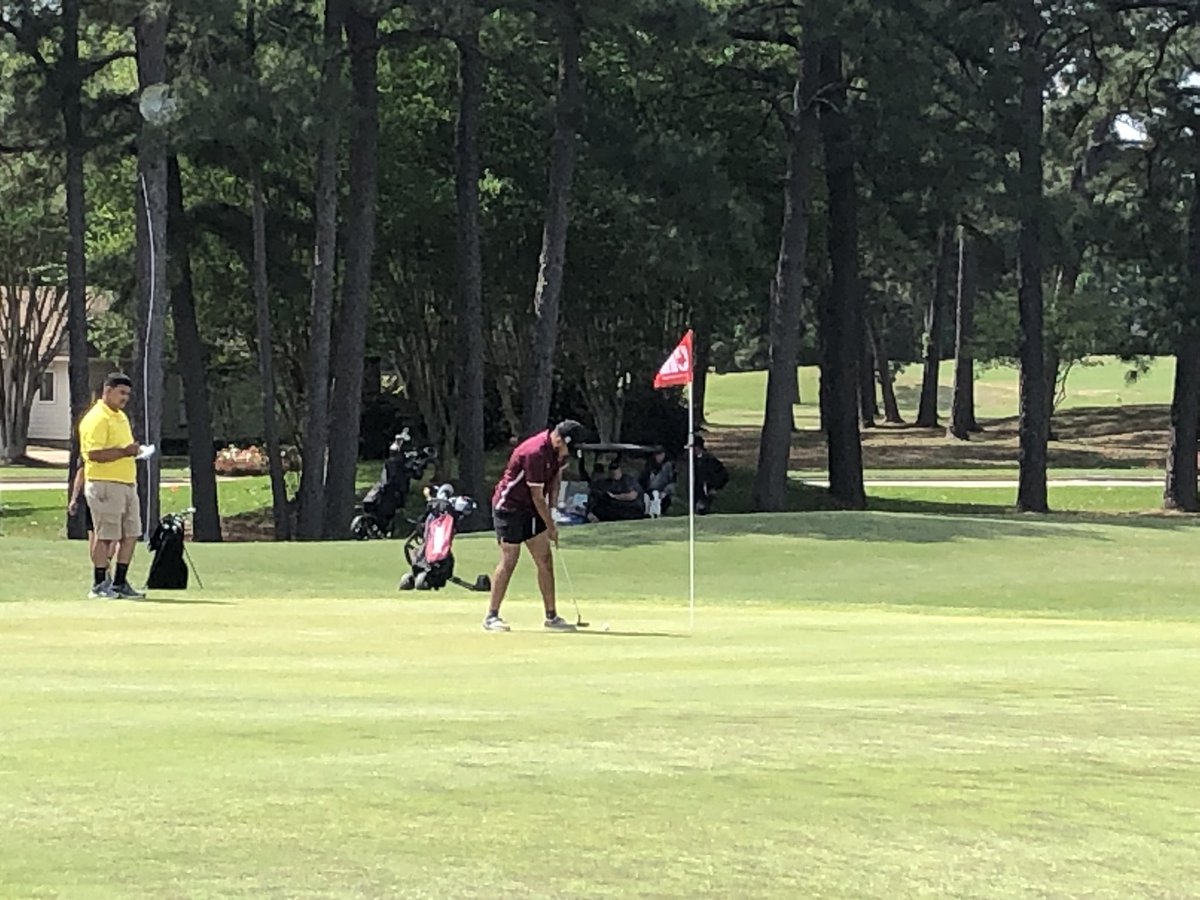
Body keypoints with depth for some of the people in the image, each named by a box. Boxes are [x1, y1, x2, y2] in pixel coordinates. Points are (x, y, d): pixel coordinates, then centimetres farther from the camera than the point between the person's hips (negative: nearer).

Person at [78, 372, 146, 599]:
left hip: (127, 484, 9)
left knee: (131, 534, 8)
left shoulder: (121, 417, 19)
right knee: (106, 536, -5)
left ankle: (120, 583, 16)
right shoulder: (96, 419, -13)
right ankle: (99, 586, 3)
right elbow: (94, 453, -22)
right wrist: (124, 452, -25)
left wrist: (133, 451, 15)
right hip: (105, 485, -9)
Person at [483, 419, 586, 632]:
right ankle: (492, 616, -3)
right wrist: (551, 526, -13)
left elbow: (556, 475, 16)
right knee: (509, 560, -9)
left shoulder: (558, 449, -2)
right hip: (509, 505, -8)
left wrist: (550, 507, 5)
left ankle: (551, 616, 7)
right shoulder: (535, 453, -28)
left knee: (545, 560, 4)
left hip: (531, 509, 9)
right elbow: (537, 496, -22)